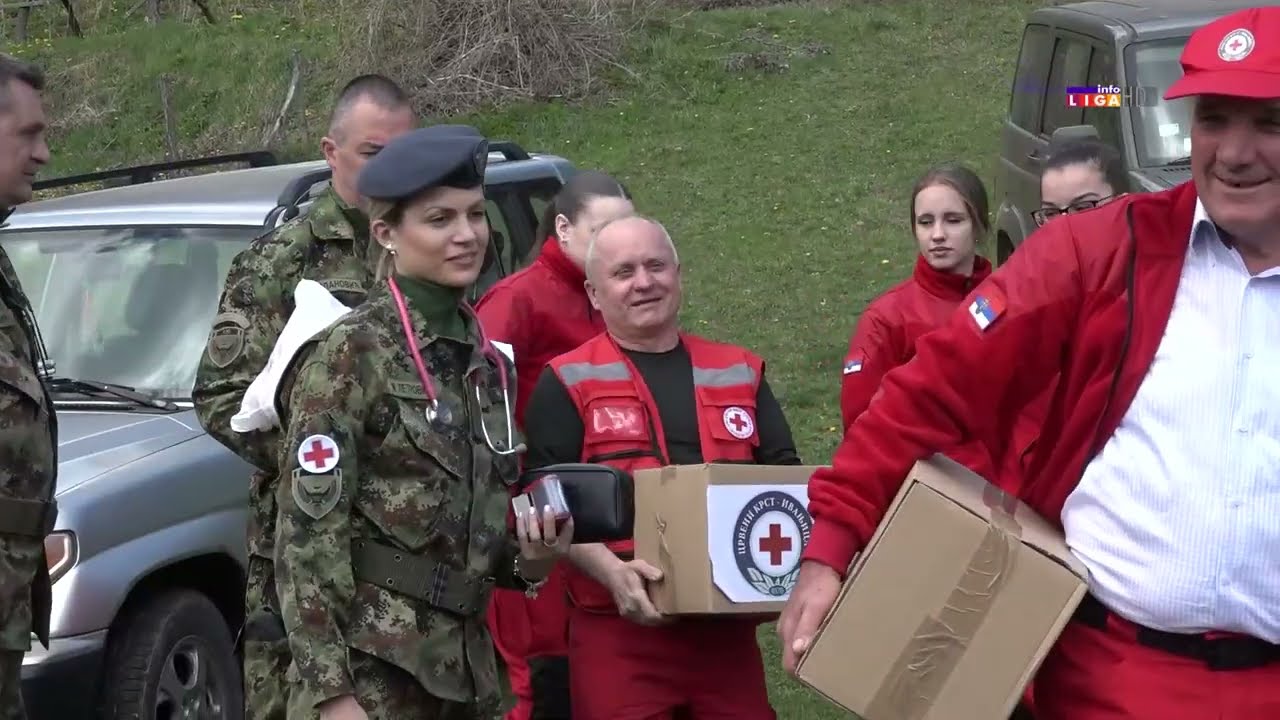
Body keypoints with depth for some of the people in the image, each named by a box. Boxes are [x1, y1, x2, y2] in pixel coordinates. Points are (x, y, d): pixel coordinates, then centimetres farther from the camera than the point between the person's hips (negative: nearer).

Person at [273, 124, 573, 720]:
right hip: (370, 671, -7)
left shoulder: (488, 361, 12)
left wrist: (530, 560, 0)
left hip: (464, 668, 7)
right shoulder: (351, 353, -9)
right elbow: (307, 536, -13)